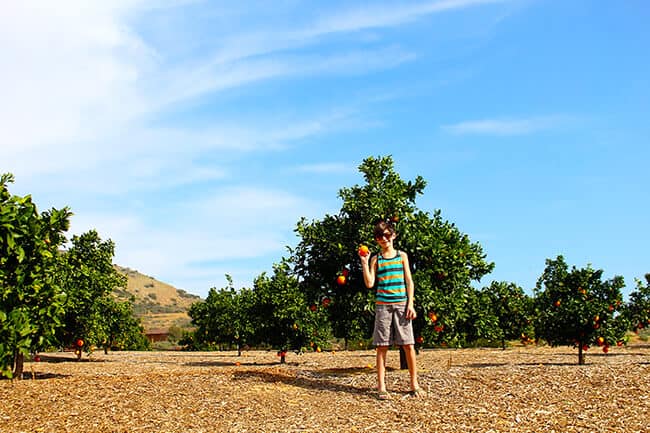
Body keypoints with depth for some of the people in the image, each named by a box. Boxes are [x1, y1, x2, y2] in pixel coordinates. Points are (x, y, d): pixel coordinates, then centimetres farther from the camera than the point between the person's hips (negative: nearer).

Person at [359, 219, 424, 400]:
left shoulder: (402, 256, 9)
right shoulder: (376, 259, 8)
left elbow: (409, 281, 7)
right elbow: (369, 283, -1)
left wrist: (410, 304, -1)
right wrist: (364, 263, -8)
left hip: (401, 304, 0)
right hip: (382, 305, 0)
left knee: (408, 345, -3)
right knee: (382, 346, 0)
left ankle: (414, 384, 7)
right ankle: (381, 387, 3)